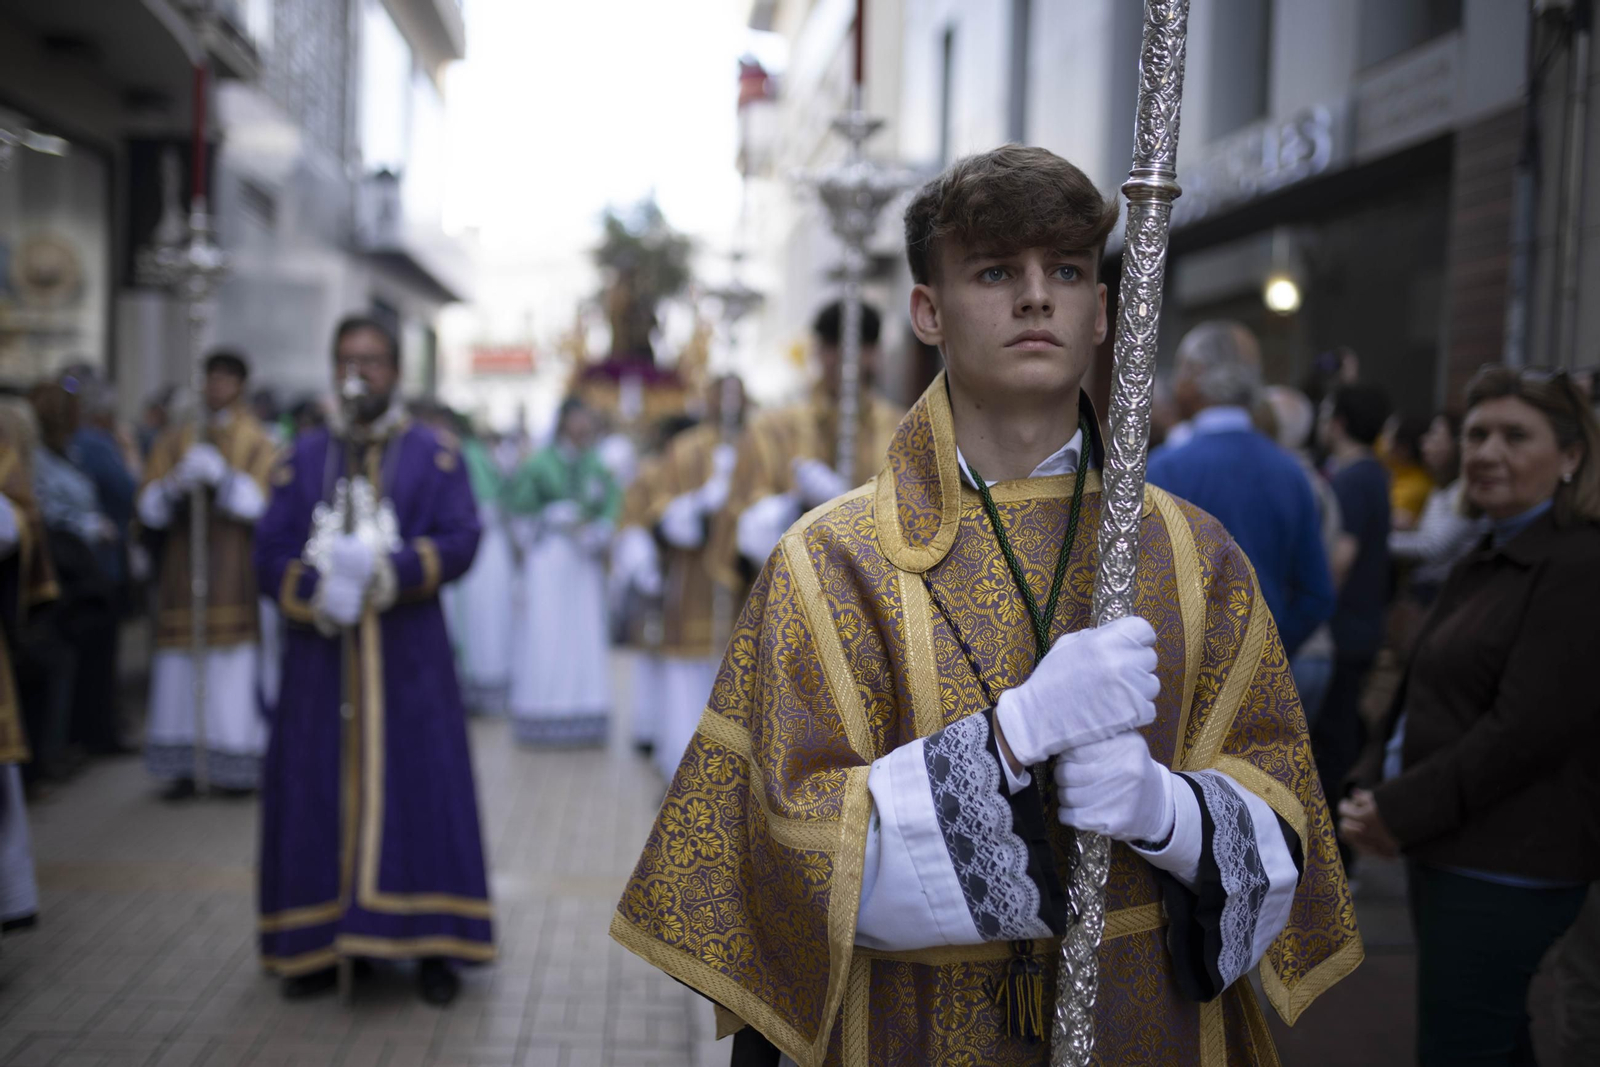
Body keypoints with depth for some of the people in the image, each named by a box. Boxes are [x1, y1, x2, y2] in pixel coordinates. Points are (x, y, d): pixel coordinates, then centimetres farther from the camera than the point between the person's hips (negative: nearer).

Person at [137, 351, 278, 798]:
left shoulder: (259, 445, 8)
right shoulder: (173, 441, 13)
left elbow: (264, 503, -6)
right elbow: (149, 509, 6)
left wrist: (220, 476, -18)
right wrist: (177, 485, -14)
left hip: (237, 572, -2)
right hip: (184, 571, 2)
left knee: (235, 671, -5)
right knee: (182, 672, -2)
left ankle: (237, 766, 1)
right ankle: (184, 765, 3)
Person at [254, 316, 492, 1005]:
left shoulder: (434, 457, 5)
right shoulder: (304, 458, 10)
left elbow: (460, 541, -7)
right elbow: (270, 555, 2)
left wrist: (389, 570, -21)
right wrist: (318, 590, -17)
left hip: (408, 653, -2)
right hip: (321, 651, 2)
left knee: (421, 787, -1)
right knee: (319, 791, 4)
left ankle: (431, 944, 8)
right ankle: (314, 945, 16)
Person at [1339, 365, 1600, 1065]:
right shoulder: (1485, 564, 16)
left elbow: (1527, 730, -21)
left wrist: (1402, 811, -16)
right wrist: (1381, 803, 0)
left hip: (1507, 875, -9)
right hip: (1453, 860, 9)